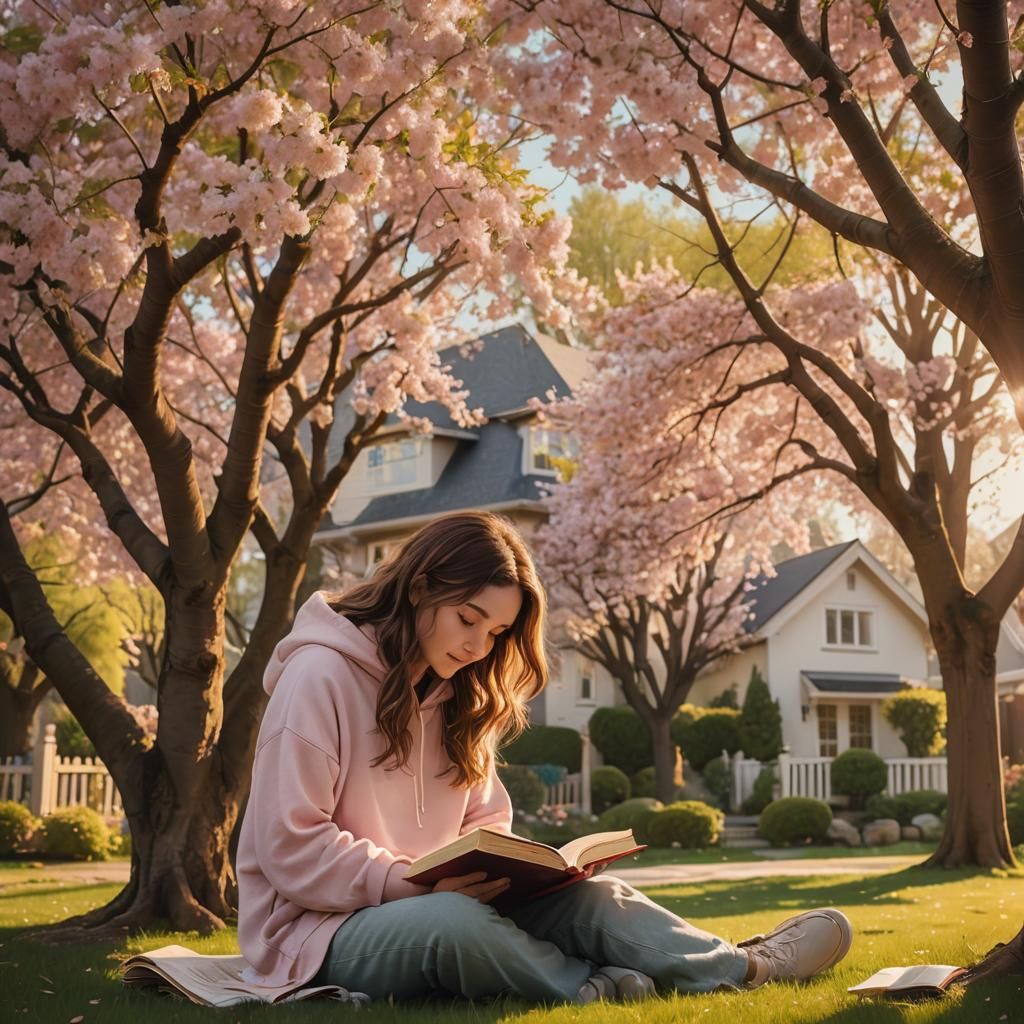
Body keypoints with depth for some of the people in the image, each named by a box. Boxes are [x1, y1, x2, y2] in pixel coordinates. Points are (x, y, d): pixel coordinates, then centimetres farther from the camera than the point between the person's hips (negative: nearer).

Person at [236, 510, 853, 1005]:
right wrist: (415, 885, -26)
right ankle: (591, 986, -20)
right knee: (448, 920, -38)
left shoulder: (456, 697, 11)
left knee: (584, 896, -18)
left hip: (431, 903, 7)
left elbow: (485, 826, 12)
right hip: (322, 929, -7)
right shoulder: (321, 675, -13)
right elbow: (291, 851, -18)